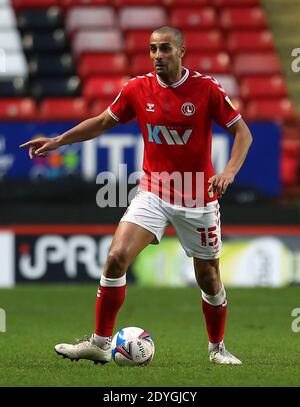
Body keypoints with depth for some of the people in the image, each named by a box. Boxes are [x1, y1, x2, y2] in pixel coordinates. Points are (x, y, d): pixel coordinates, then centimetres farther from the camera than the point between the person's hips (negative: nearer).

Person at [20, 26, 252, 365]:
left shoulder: (207, 88, -10)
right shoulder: (138, 88, -2)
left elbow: (242, 132, -6)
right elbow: (103, 122, 12)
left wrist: (230, 171, -22)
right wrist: (57, 141, 5)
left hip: (198, 198, -2)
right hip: (153, 194, 2)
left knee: (208, 277, 6)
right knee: (116, 256, -16)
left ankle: (217, 348, 30)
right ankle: (100, 343, -9)